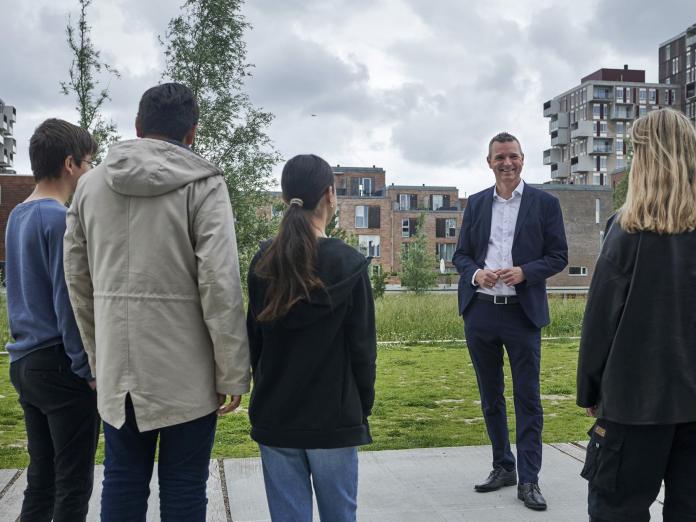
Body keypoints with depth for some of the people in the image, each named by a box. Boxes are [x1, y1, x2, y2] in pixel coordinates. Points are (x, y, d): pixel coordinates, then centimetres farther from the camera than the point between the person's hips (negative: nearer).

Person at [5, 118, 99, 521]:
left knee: (40, 479, 16)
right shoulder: (61, 219, -15)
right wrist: (90, 370, -13)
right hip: (61, 366, -9)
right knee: (74, 486, 1)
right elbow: (69, 301, -18)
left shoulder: (17, 216, 12)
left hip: (24, 363, 9)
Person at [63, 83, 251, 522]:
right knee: (184, 487, 7)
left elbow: (77, 279, 11)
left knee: (122, 481, 15)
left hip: (116, 370, 4)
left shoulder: (91, 184, 8)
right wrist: (233, 373, -9)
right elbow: (220, 283, -15)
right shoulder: (203, 184, -8)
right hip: (185, 370, -4)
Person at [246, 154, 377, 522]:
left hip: (274, 417, 3)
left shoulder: (263, 263, -1)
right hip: (334, 418, -2)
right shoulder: (349, 264, -11)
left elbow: (254, 339, 5)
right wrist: (363, 406, 5)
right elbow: (363, 346, -8)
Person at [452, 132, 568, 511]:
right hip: (480, 312, 4)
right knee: (490, 396, 13)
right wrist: (475, 273, -11)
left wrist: (524, 272, -17)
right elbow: (460, 254, 10)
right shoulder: (476, 203, 10)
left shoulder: (544, 203, 1)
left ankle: (528, 480, 8)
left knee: (527, 398, 0)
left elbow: (558, 256, 0)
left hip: (522, 312, -3)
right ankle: (502, 467, 27)